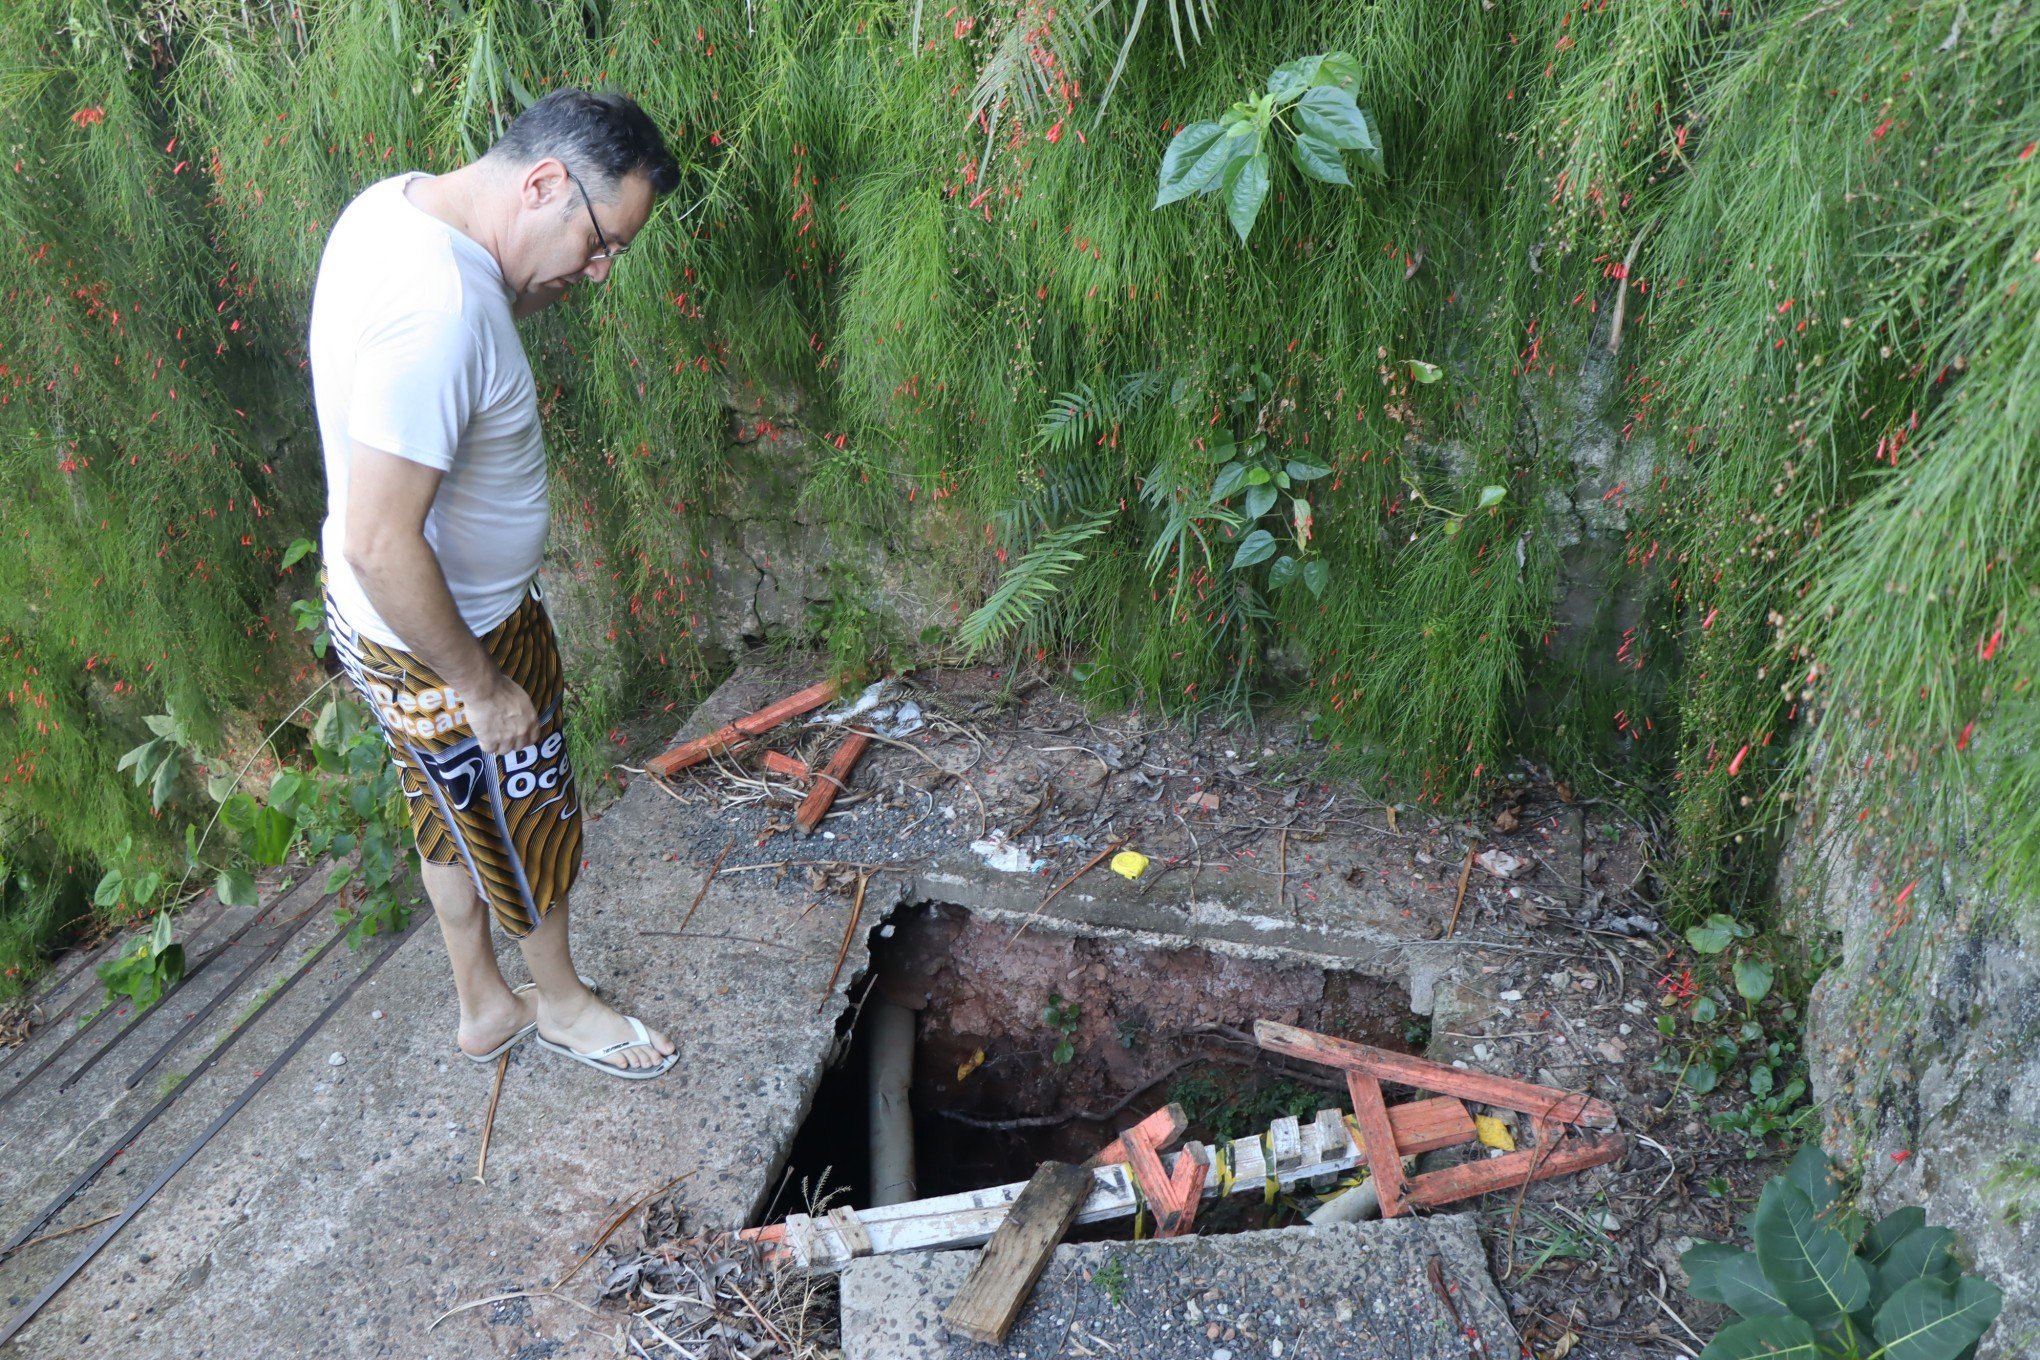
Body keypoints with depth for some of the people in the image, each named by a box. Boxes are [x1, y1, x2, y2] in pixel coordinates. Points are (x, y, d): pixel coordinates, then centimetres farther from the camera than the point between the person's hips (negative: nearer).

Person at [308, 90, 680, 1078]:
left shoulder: (403, 200, -5)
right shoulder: (437, 311, -36)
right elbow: (379, 545, -33)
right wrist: (483, 686, -23)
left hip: (410, 615, 9)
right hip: (439, 642, -9)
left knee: (457, 819, 26)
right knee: (526, 823, 16)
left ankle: (484, 1008, 48)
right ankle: (561, 1003, 44)